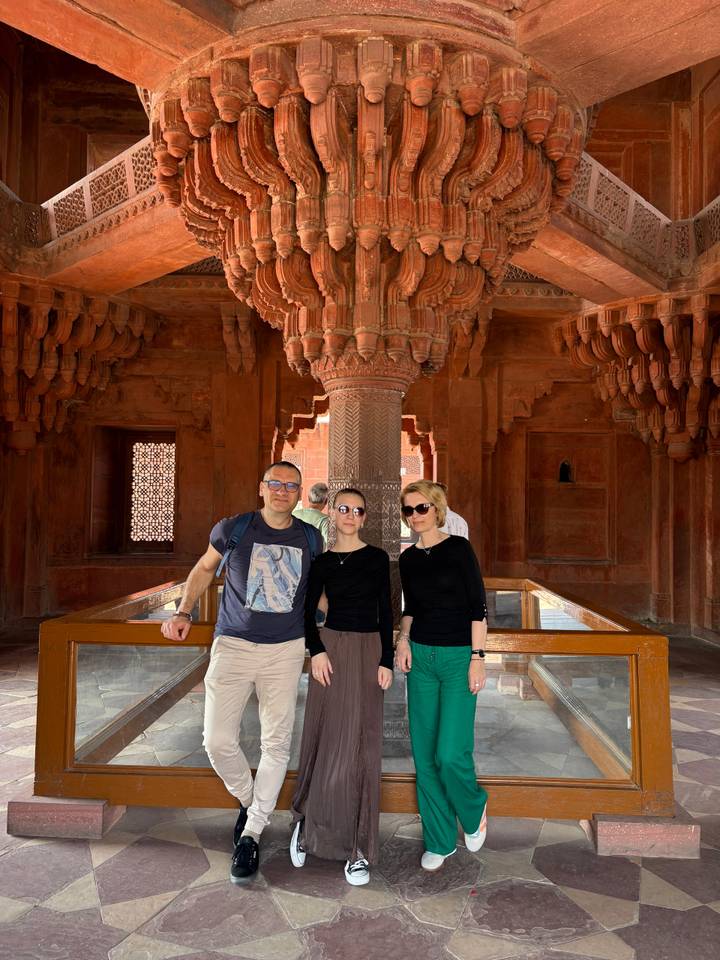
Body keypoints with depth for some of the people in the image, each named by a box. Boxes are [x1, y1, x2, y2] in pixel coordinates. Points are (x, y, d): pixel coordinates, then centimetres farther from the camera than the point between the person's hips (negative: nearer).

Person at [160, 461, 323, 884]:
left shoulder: (310, 538, 4)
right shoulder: (233, 529, -2)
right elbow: (204, 569, 12)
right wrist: (184, 613, 0)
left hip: (286, 650, 1)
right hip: (234, 645, -1)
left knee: (276, 744, 3)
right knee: (218, 741, -4)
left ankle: (251, 834, 18)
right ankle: (248, 800, 26)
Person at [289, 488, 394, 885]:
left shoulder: (377, 558, 2)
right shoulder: (322, 561, 4)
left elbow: (385, 613, 2)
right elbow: (307, 611, 7)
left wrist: (386, 661, -3)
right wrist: (316, 651, -7)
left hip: (368, 651, 0)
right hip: (331, 648, 0)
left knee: (361, 747, 2)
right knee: (325, 741, 5)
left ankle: (357, 847, 13)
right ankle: (307, 821, 29)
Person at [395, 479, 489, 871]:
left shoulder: (458, 548, -6)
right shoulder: (407, 558, 8)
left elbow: (478, 606, -8)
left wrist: (478, 657, -13)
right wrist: (403, 638, 1)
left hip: (458, 655, -5)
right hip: (420, 657, 5)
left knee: (450, 753, -10)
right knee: (424, 755, 6)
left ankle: (474, 810, 23)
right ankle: (440, 840, 22)